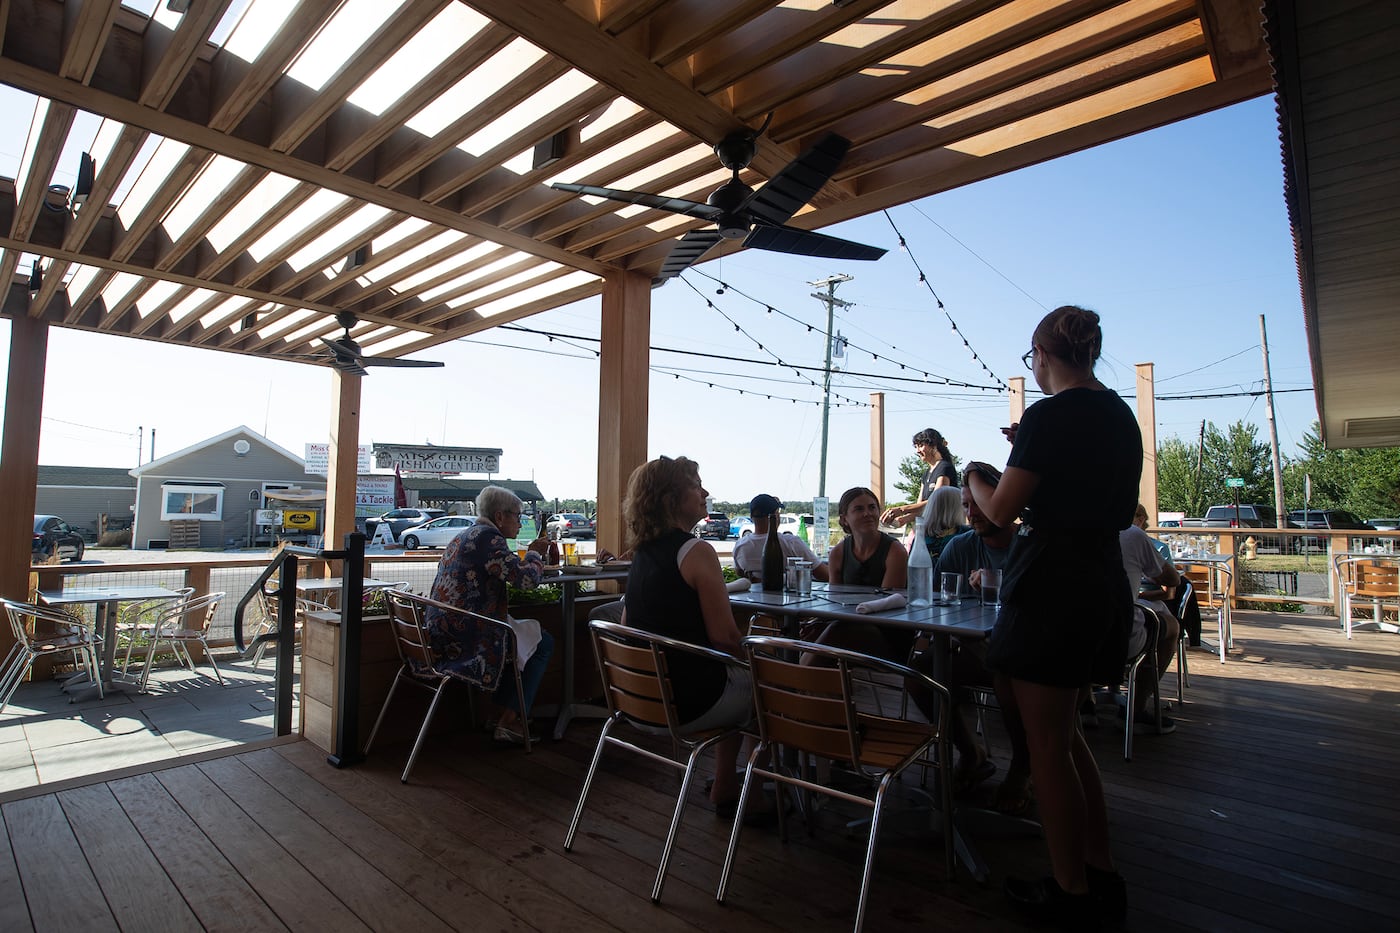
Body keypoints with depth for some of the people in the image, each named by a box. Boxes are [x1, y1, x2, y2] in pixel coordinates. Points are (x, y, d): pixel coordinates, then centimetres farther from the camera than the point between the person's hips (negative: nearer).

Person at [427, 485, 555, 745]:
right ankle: (511, 721, 8)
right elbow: (528, 578, -22)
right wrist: (534, 553, -3)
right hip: (468, 638, -10)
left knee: (528, 634, 25)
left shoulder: (464, 536, 16)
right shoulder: (488, 537, -15)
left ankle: (501, 711, 26)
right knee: (543, 643, 7)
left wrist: (529, 556, 14)